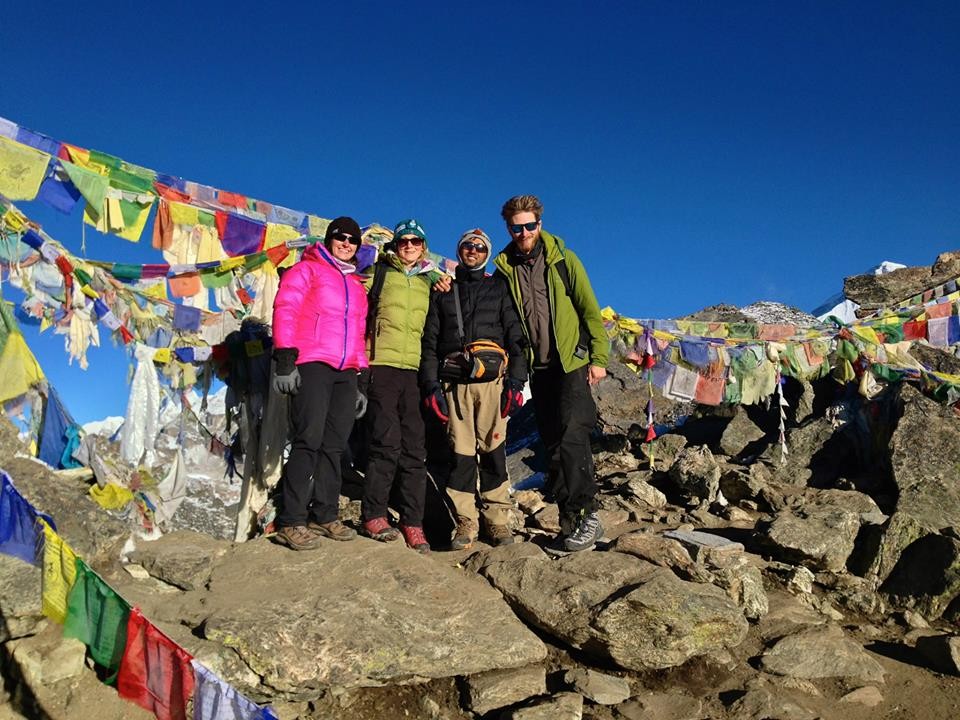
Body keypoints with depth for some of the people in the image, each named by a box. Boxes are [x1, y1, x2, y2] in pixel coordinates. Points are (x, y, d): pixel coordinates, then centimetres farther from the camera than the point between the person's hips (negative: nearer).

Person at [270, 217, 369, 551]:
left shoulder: (356, 284, 24)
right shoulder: (307, 270, 6)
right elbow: (284, 311, -5)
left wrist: (359, 377, 20)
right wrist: (286, 360, -15)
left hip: (345, 372, 6)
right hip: (312, 366, -6)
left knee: (334, 445, 5)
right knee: (309, 441, -12)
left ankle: (325, 516, 13)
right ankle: (291, 522, -9)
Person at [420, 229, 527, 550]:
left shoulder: (499, 287, 16)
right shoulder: (443, 290, 18)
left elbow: (514, 336, 9)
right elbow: (430, 341, 13)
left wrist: (516, 381, -2)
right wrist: (431, 384, 2)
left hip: (492, 381, -1)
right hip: (455, 382, 1)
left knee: (493, 451, -3)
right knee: (461, 452, -2)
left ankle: (497, 519, 5)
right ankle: (466, 522, 4)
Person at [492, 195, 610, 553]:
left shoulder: (563, 260, -1)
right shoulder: (504, 268, 7)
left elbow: (590, 310, -2)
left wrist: (599, 358, -7)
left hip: (572, 363, -4)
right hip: (537, 369, 4)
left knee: (571, 437, -16)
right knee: (553, 445, 6)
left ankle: (585, 514, -8)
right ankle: (573, 521, 13)